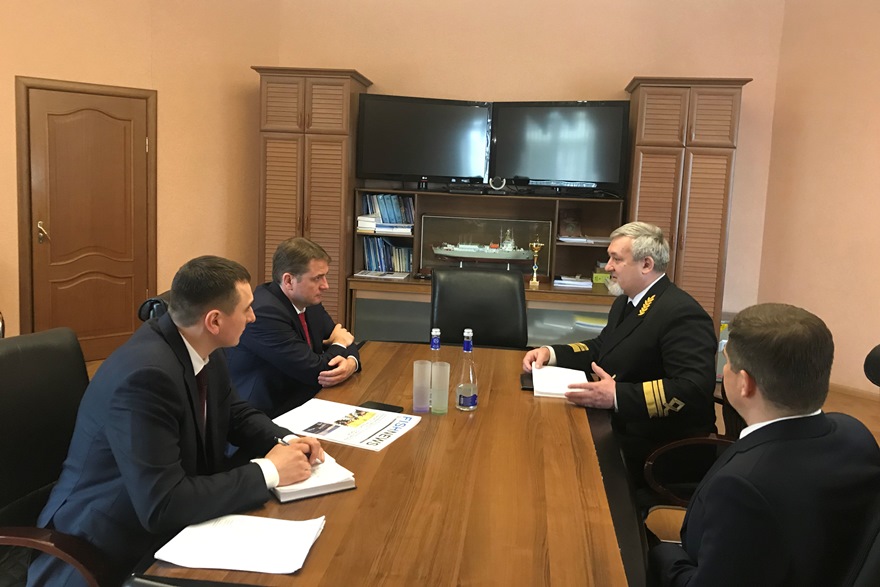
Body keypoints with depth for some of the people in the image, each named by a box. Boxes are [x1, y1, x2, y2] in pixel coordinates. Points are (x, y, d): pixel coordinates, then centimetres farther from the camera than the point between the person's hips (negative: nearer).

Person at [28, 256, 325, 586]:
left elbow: (235, 414, 11)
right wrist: (268, 472, -24)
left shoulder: (202, 349, -5)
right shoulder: (146, 375, -30)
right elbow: (162, 506, -31)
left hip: (173, 526, 7)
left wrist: (285, 442, -8)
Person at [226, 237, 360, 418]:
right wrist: (339, 345, -2)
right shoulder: (264, 313, -24)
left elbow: (345, 338, 9)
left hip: (303, 404, 8)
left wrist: (351, 362, -14)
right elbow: (315, 371, -22)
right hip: (266, 419, -8)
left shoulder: (308, 301, 2)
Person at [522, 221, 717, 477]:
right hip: (619, 427, 9)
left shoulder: (683, 314, -20)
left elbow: (695, 387, -28)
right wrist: (551, 352, 3)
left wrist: (618, 396, -35)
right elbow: (601, 348, 20)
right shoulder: (625, 303, 12)